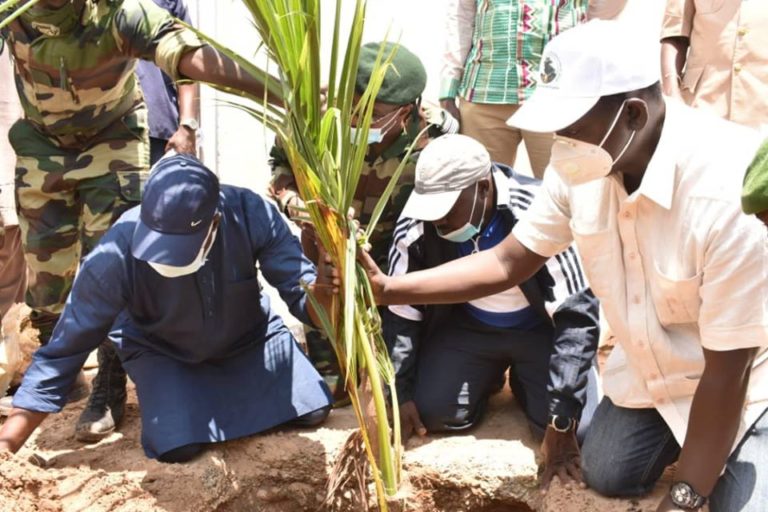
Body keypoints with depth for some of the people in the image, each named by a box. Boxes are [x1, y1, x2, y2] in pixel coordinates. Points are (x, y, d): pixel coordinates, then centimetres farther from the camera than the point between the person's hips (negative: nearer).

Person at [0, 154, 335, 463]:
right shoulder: (115, 255, -37)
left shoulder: (252, 215, -35)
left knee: (312, 411, -6)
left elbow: (299, 292, -25)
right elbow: (63, 352, -27)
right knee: (178, 447, -23)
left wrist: (320, 296, -51)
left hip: (248, 335, 2)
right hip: (161, 349, -2)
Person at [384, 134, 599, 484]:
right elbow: (401, 311, -7)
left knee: (575, 429, -19)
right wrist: (400, 393, -11)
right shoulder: (416, 224, -20)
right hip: (467, 326, 3)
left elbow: (577, 317, -27)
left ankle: (522, 381, 13)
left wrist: (562, 416, -29)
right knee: (433, 412, -17)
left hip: (540, 328, -2)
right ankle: (490, 378, 15)